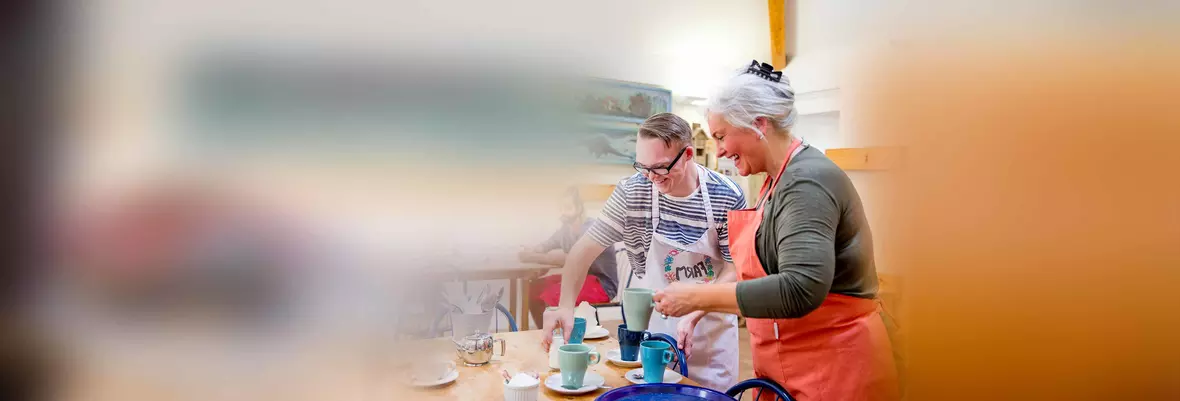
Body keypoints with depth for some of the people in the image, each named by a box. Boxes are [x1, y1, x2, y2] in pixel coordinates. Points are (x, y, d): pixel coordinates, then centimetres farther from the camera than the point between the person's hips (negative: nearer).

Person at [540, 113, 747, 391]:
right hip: (653, 330, 0)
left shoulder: (727, 196, -15)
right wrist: (566, 305, -29)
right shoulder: (631, 192, -16)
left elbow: (735, 269, -10)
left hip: (712, 328, 0)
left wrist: (695, 315, -23)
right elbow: (586, 249, -14)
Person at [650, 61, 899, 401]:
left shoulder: (807, 181, -19)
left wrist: (698, 297, -25)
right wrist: (702, 308, 7)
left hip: (830, 369, -9)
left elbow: (801, 289, -30)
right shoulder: (778, 180, 11)